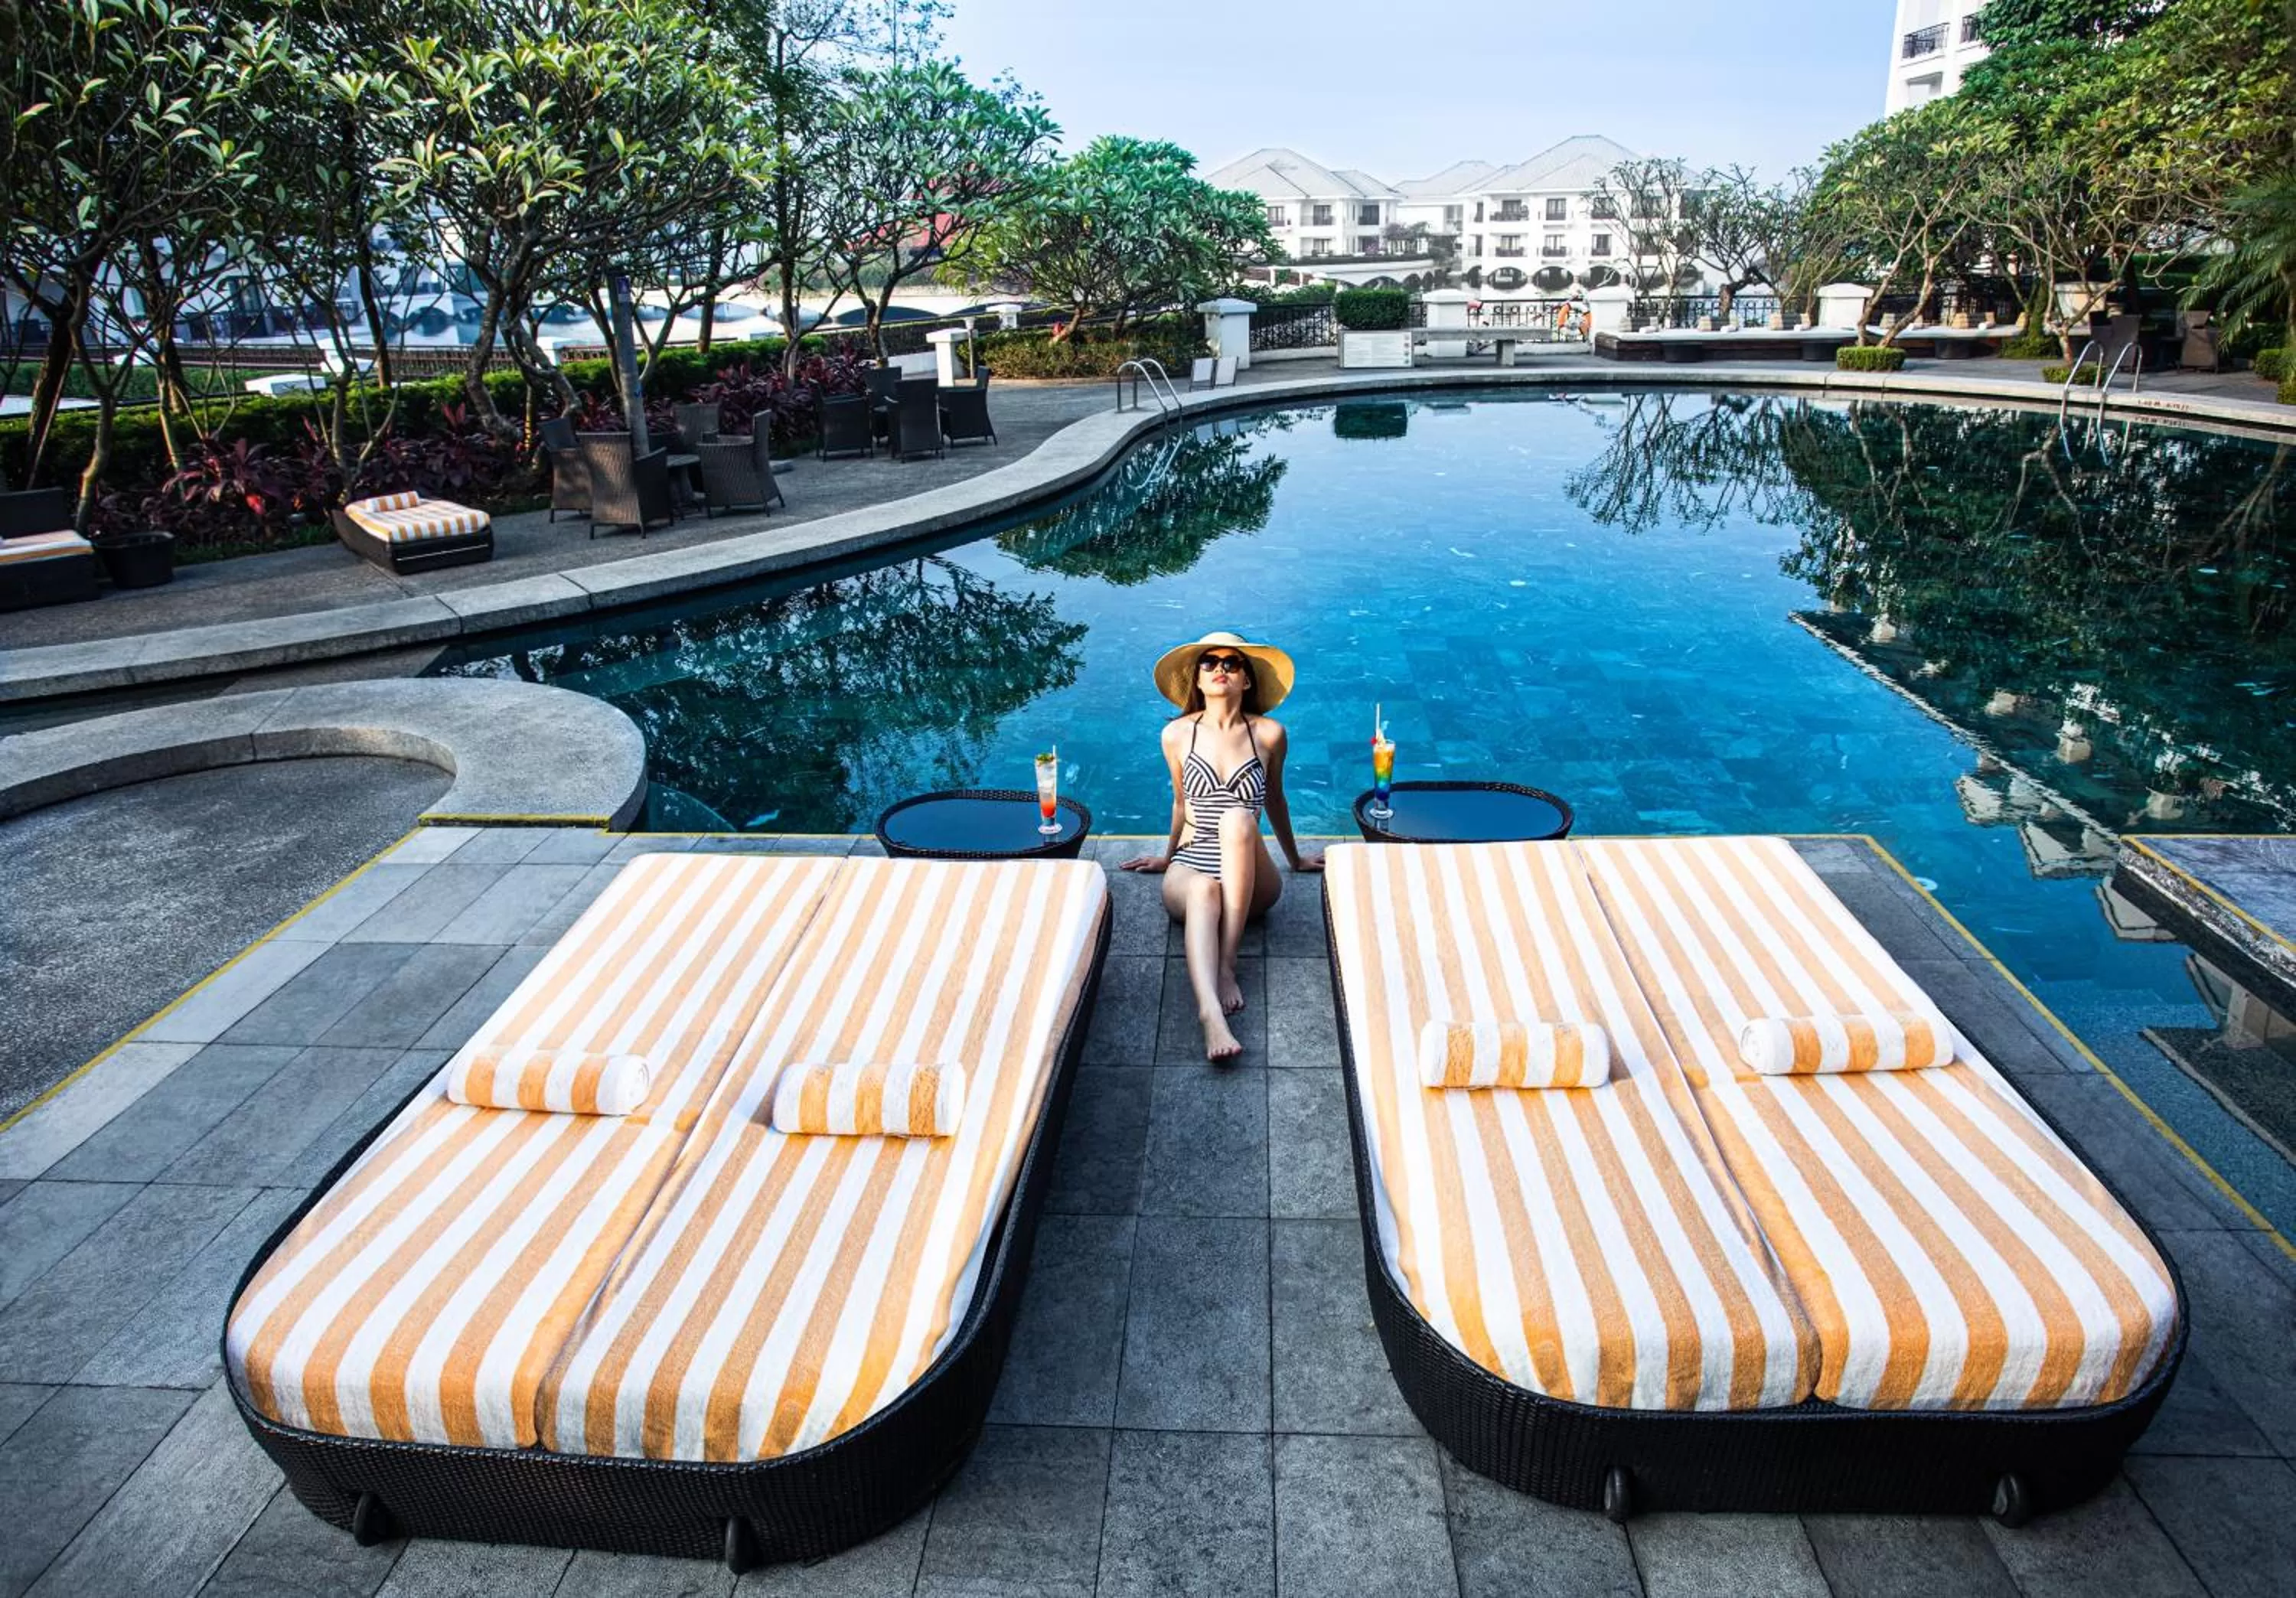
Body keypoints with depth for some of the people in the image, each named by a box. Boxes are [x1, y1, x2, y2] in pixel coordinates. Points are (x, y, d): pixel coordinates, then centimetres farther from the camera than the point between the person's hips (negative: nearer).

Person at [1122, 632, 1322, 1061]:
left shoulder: (1269, 734, 0)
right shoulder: (1177, 734, 3)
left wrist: (1295, 860, 27)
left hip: (1250, 881, 0)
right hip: (1190, 869, 0)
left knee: (1238, 817, -34)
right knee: (1203, 890, -37)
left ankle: (1227, 966, -34)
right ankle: (1209, 1010, -60)